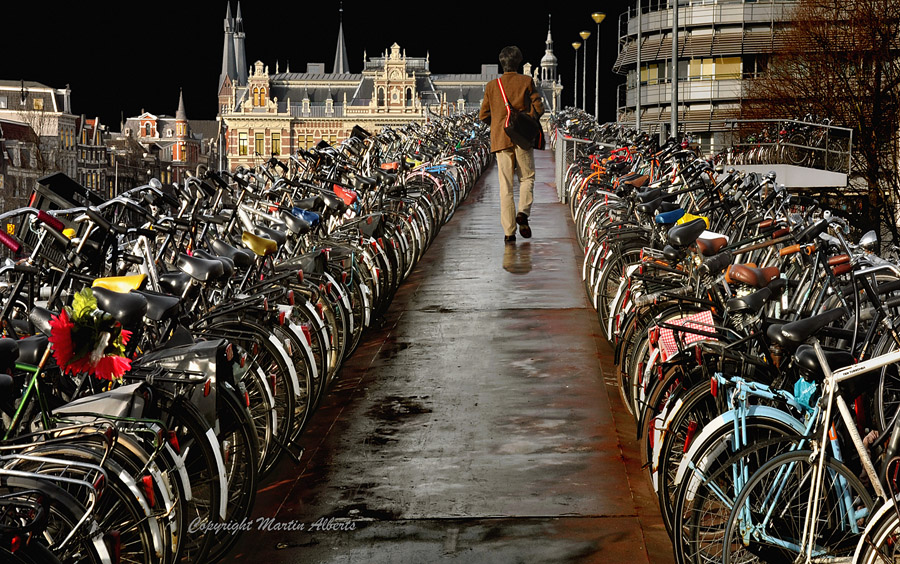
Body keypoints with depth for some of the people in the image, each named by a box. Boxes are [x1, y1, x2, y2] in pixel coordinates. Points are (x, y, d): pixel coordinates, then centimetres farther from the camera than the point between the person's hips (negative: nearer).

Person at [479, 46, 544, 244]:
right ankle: (523, 213, -9)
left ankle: (509, 232, -1)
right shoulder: (526, 81, -1)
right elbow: (538, 108, -3)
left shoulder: (491, 86, 4)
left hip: (501, 139, 1)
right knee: (527, 177, 16)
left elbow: (483, 116, 5)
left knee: (506, 186, 3)